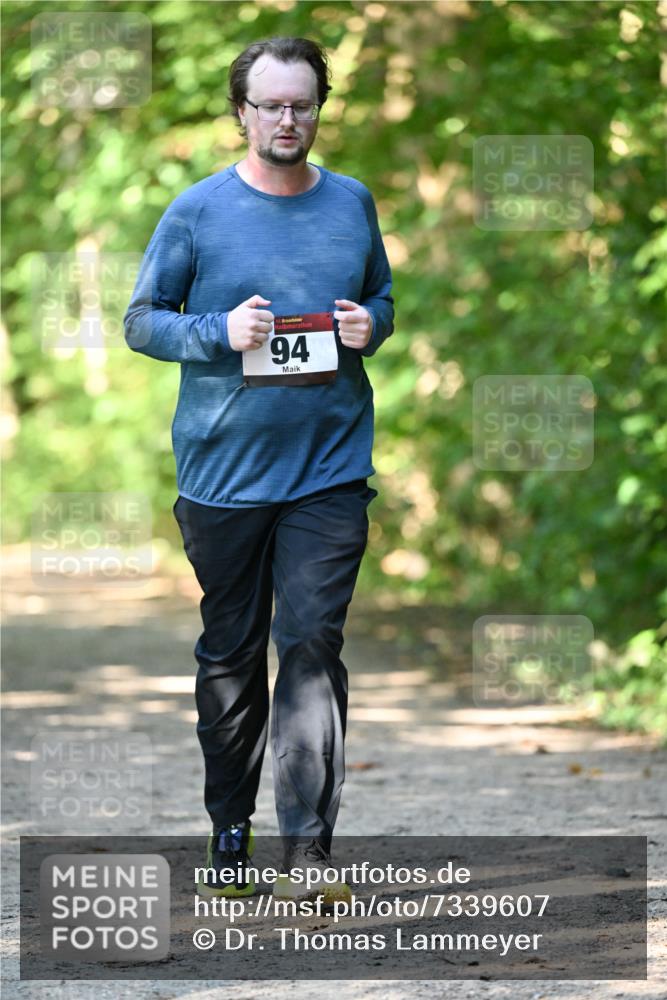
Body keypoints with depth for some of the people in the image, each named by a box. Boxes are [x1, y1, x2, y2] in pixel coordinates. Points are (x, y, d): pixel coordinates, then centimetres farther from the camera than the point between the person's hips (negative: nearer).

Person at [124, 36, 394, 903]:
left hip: (329, 467, 1)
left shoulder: (352, 204, 7)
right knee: (229, 652, 9)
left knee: (313, 643, -9)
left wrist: (370, 325, -4)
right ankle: (230, 827, 23)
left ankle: (309, 846, -11)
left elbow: (384, 299, 20)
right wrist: (221, 333, -15)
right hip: (223, 467, -1)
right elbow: (141, 320, 2)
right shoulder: (199, 211, -1)